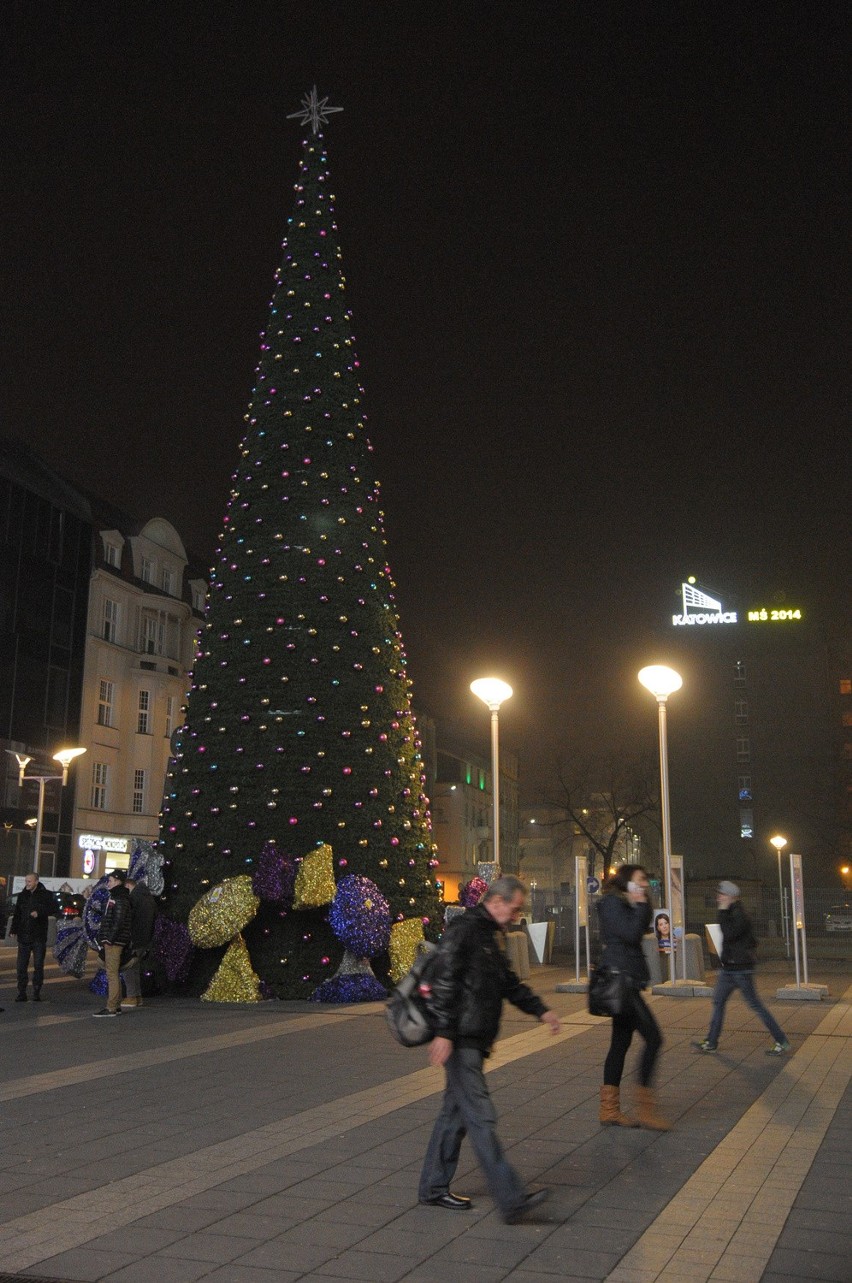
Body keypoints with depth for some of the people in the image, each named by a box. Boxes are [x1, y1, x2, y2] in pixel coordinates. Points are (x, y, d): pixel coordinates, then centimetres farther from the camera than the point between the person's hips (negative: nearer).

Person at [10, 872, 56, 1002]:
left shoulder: (46, 895, -2)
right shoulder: (22, 895, 10)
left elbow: (53, 908, -12)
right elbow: (17, 914, 11)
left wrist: (39, 912, -26)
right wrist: (13, 929, -1)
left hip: (39, 937, -3)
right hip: (24, 936, 3)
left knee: (38, 965, 2)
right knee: (21, 965, 1)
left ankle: (37, 992, 8)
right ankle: (22, 993, 7)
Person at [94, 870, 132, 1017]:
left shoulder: (120, 899, -13)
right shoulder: (115, 897, 20)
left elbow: (118, 921, -21)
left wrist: (110, 938, -22)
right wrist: (104, 938, 20)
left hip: (114, 942, -11)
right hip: (111, 941, 11)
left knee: (112, 974, -10)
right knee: (113, 973, 14)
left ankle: (111, 1008, -10)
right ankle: (116, 1005, 19)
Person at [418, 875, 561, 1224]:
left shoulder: (491, 934, 18)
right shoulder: (464, 929, -14)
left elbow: (508, 982, 27)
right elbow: (444, 982, -20)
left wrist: (540, 1010, 22)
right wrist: (443, 1033, -24)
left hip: (475, 1040, 10)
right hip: (461, 1040, -10)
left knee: (455, 1112, 15)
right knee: (480, 1117, -10)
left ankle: (434, 1187, 26)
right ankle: (511, 1201, -12)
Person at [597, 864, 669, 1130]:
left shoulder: (624, 905, 19)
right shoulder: (612, 903, -11)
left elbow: (643, 928, 14)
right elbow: (632, 933, -20)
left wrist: (643, 905, 4)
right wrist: (641, 905, -10)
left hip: (625, 982, 11)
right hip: (621, 979, -11)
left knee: (621, 1042, 11)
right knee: (653, 1038, -10)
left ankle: (609, 1110, 15)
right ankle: (647, 1109, -6)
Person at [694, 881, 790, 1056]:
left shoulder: (740, 915, -17)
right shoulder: (731, 914, 12)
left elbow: (729, 934, -31)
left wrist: (723, 912, -25)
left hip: (741, 969, -10)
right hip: (729, 968, 10)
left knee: (755, 1005, -4)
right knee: (718, 1001, 11)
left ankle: (782, 1042, 4)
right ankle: (711, 1042, 19)